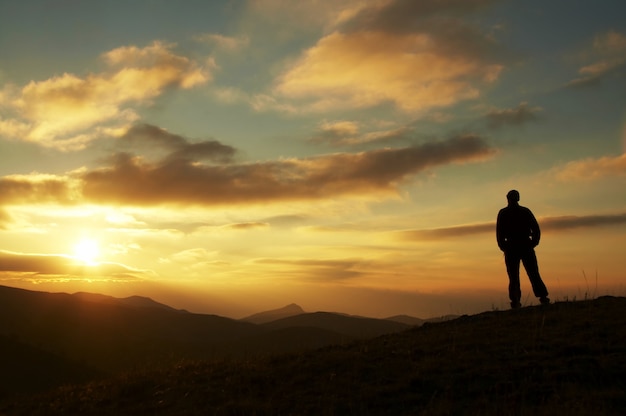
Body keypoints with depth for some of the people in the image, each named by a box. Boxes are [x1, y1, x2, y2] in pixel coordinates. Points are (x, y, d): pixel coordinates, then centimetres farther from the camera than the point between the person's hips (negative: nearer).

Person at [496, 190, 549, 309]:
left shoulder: (503, 213, 2)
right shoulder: (526, 211, 8)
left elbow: (499, 232, -3)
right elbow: (536, 229, 4)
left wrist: (503, 247, 5)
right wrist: (533, 243, 11)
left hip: (511, 248, -1)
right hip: (526, 246, 2)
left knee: (513, 277, 2)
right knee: (534, 274, 5)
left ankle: (515, 301, -6)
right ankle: (543, 297, -6)